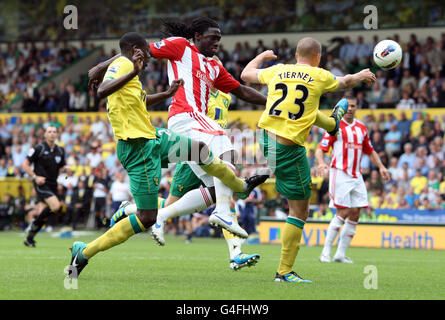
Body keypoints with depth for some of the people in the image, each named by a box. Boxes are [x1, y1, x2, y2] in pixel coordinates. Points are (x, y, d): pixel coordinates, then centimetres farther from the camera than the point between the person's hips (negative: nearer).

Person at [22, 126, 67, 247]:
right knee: (55, 206, -24)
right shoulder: (38, 149, -4)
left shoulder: (60, 151, 12)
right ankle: (35, 223, -4)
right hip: (42, 184, -6)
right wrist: (35, 177, -13)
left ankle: (29, 238, 16)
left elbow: (61, 168, 22)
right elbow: (25, 164, -2)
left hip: (53, 185, 6)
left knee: (44, 217, 2)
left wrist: (65, 169, -2)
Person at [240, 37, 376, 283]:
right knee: (300, 211, 3)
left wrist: (262, 56, 44)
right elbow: (345, 82, 18)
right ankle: (284, 272, 1)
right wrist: (362, 76, 41)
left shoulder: (277, 71, 7)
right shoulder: (320, 76, -3)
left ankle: (332, 121, 66)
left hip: (266, 139, 5)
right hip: (289, 149, -5)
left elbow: (246, 74, 25)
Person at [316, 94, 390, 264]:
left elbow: (370, 151, 24)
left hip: (356, 176, 6)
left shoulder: (361, 128, 14)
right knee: (343, 212, -13)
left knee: (355, 214, 0)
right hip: (340, 174, -6)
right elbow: (320, 149, -6)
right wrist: (321, 163, -26)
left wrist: (381, 167, 9)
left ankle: (341, 254, 7)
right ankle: (326, 251, -5)